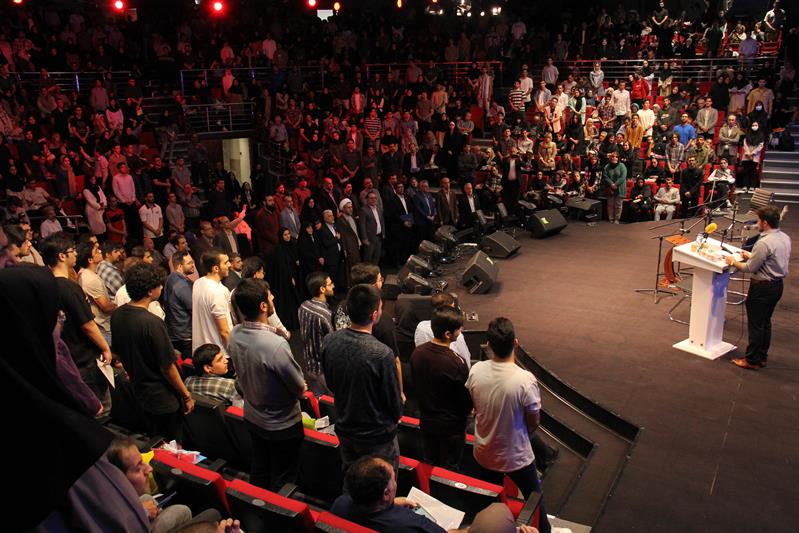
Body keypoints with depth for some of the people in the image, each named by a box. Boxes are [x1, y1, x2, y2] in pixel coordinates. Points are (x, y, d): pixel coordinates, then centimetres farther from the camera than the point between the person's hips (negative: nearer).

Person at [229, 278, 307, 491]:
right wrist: (300, 387, 0)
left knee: (258, 472, 26)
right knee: (282, 481, 15)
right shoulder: (276, 344, -35)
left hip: (252, 417, 7)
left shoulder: (234, 335, -13)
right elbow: (301, 389, -21)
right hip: (282, 424, -6)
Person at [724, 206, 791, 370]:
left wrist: (733, 261, -3)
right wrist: (752, 256, 16)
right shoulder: (785, 238, 3)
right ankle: (762, 357, 28)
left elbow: (750, 268, -18)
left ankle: (752, 360, 11)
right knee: (765, 323, 19)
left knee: (755, 325, 2)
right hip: (778, 284, 9)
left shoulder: (764, 243, -25)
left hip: (763, 287, -9)